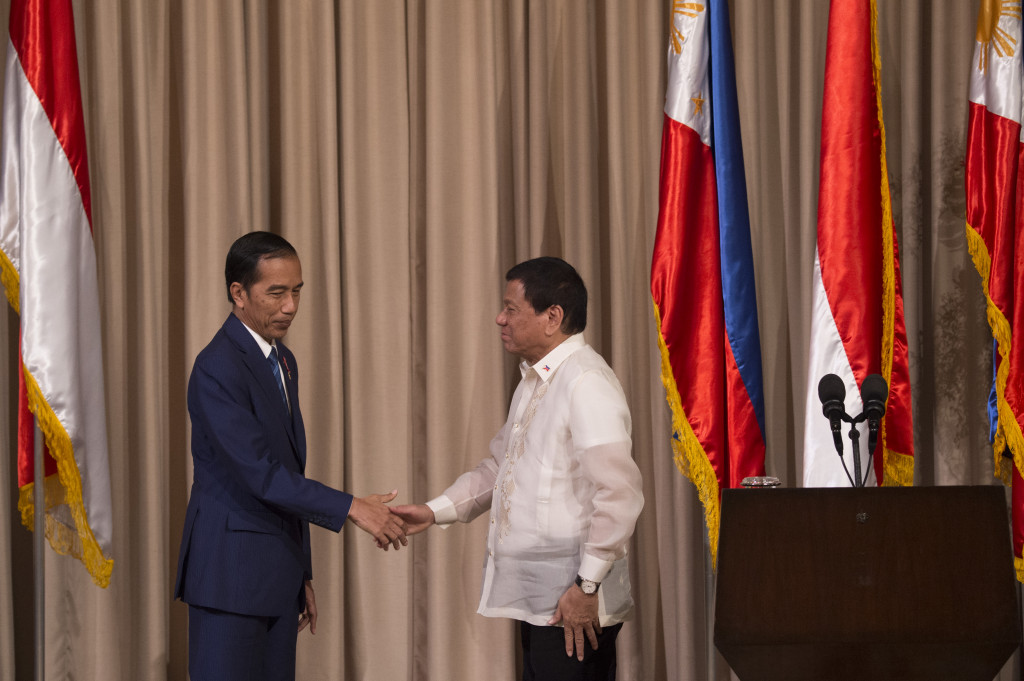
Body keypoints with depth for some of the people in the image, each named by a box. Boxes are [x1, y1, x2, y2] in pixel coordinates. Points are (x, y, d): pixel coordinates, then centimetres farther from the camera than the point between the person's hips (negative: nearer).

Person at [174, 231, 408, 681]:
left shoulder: (283, 361, 15)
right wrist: (349, 508, -24)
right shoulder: (218, 367, -16)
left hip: (276, 572, 9)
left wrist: (301, 574, 19)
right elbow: (258, 472, -23)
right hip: (229, 574, -9)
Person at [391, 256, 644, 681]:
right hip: (535, 598, 10)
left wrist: (587, 585, -20)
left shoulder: (587, 384, -16)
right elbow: (499, 466, 27)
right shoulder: (533, 382, 17)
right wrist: (435, 511, 15)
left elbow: (619, 494, -22)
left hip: (574, 604, -10)